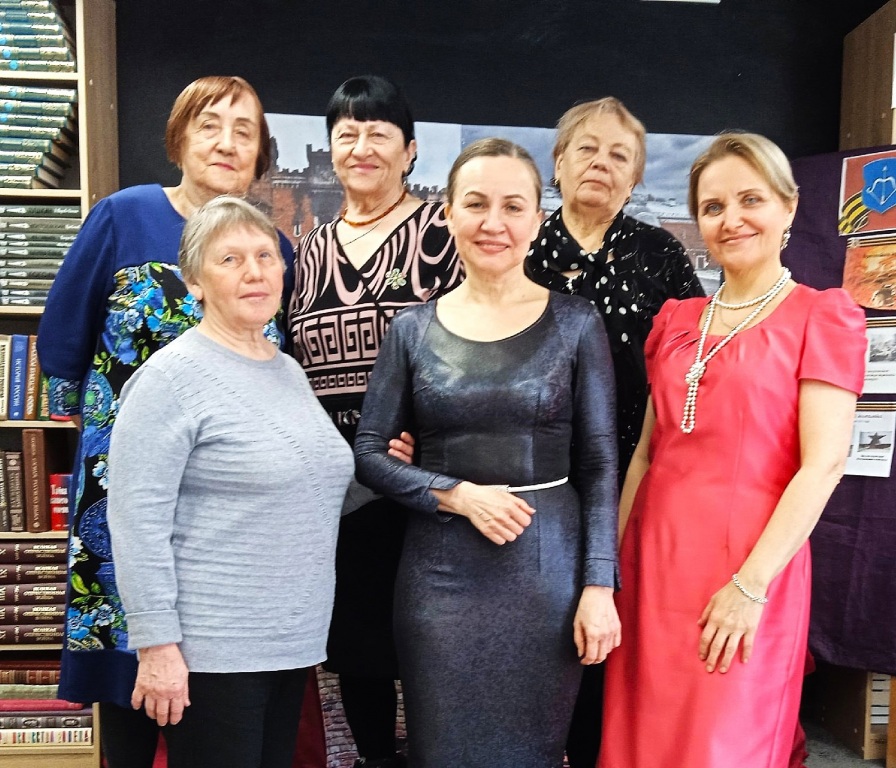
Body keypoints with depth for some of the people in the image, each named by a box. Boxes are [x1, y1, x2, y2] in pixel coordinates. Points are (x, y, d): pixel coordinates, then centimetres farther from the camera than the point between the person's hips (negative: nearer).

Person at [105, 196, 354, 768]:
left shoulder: (290, 371, 10)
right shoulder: (172, 377, -13)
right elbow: (138, 518, -17)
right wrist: (157, 645, -18)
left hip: (295, 638, 8)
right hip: (212, 649, -7)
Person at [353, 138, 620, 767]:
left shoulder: (574, 324, -1)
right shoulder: (412, 329, 3)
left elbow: (599, 465, -1)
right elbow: (370, 452, 3)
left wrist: (599, 586, -8)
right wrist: (457, 495, -12)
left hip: (547, 569, -1)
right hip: (439, 573, 1)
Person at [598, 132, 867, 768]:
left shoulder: (822, 314, -4)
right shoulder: (676, 319, 11)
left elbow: (824, 463, -11)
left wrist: (752, 584, -16)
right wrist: (616, 564, 9)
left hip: (746, 568, -5)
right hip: (654, 559, 5)